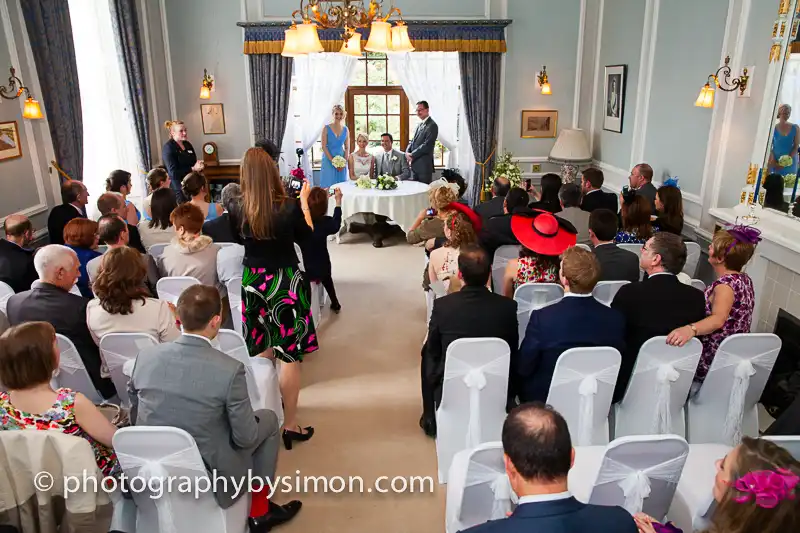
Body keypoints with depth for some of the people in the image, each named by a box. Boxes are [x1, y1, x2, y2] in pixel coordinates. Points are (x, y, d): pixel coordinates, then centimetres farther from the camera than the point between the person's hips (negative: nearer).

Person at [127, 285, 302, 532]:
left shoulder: (145, 357, -10)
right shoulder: (229, 369, -24)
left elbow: (136, 419, 5)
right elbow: (246, 438, -16)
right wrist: (252, 423, 6)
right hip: (208, 474, -5)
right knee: (268, 418, 16)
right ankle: (259, 512, 28)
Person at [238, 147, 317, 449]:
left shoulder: (240, 208, -10)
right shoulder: (288, 207, -17)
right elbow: (306, 234, 2)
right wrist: (304, 201, 12)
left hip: (253, 282, 4)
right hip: (285, 282, -3)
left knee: (262, 351, 19)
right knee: (289, 354, 6)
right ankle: (290, 424, 15)